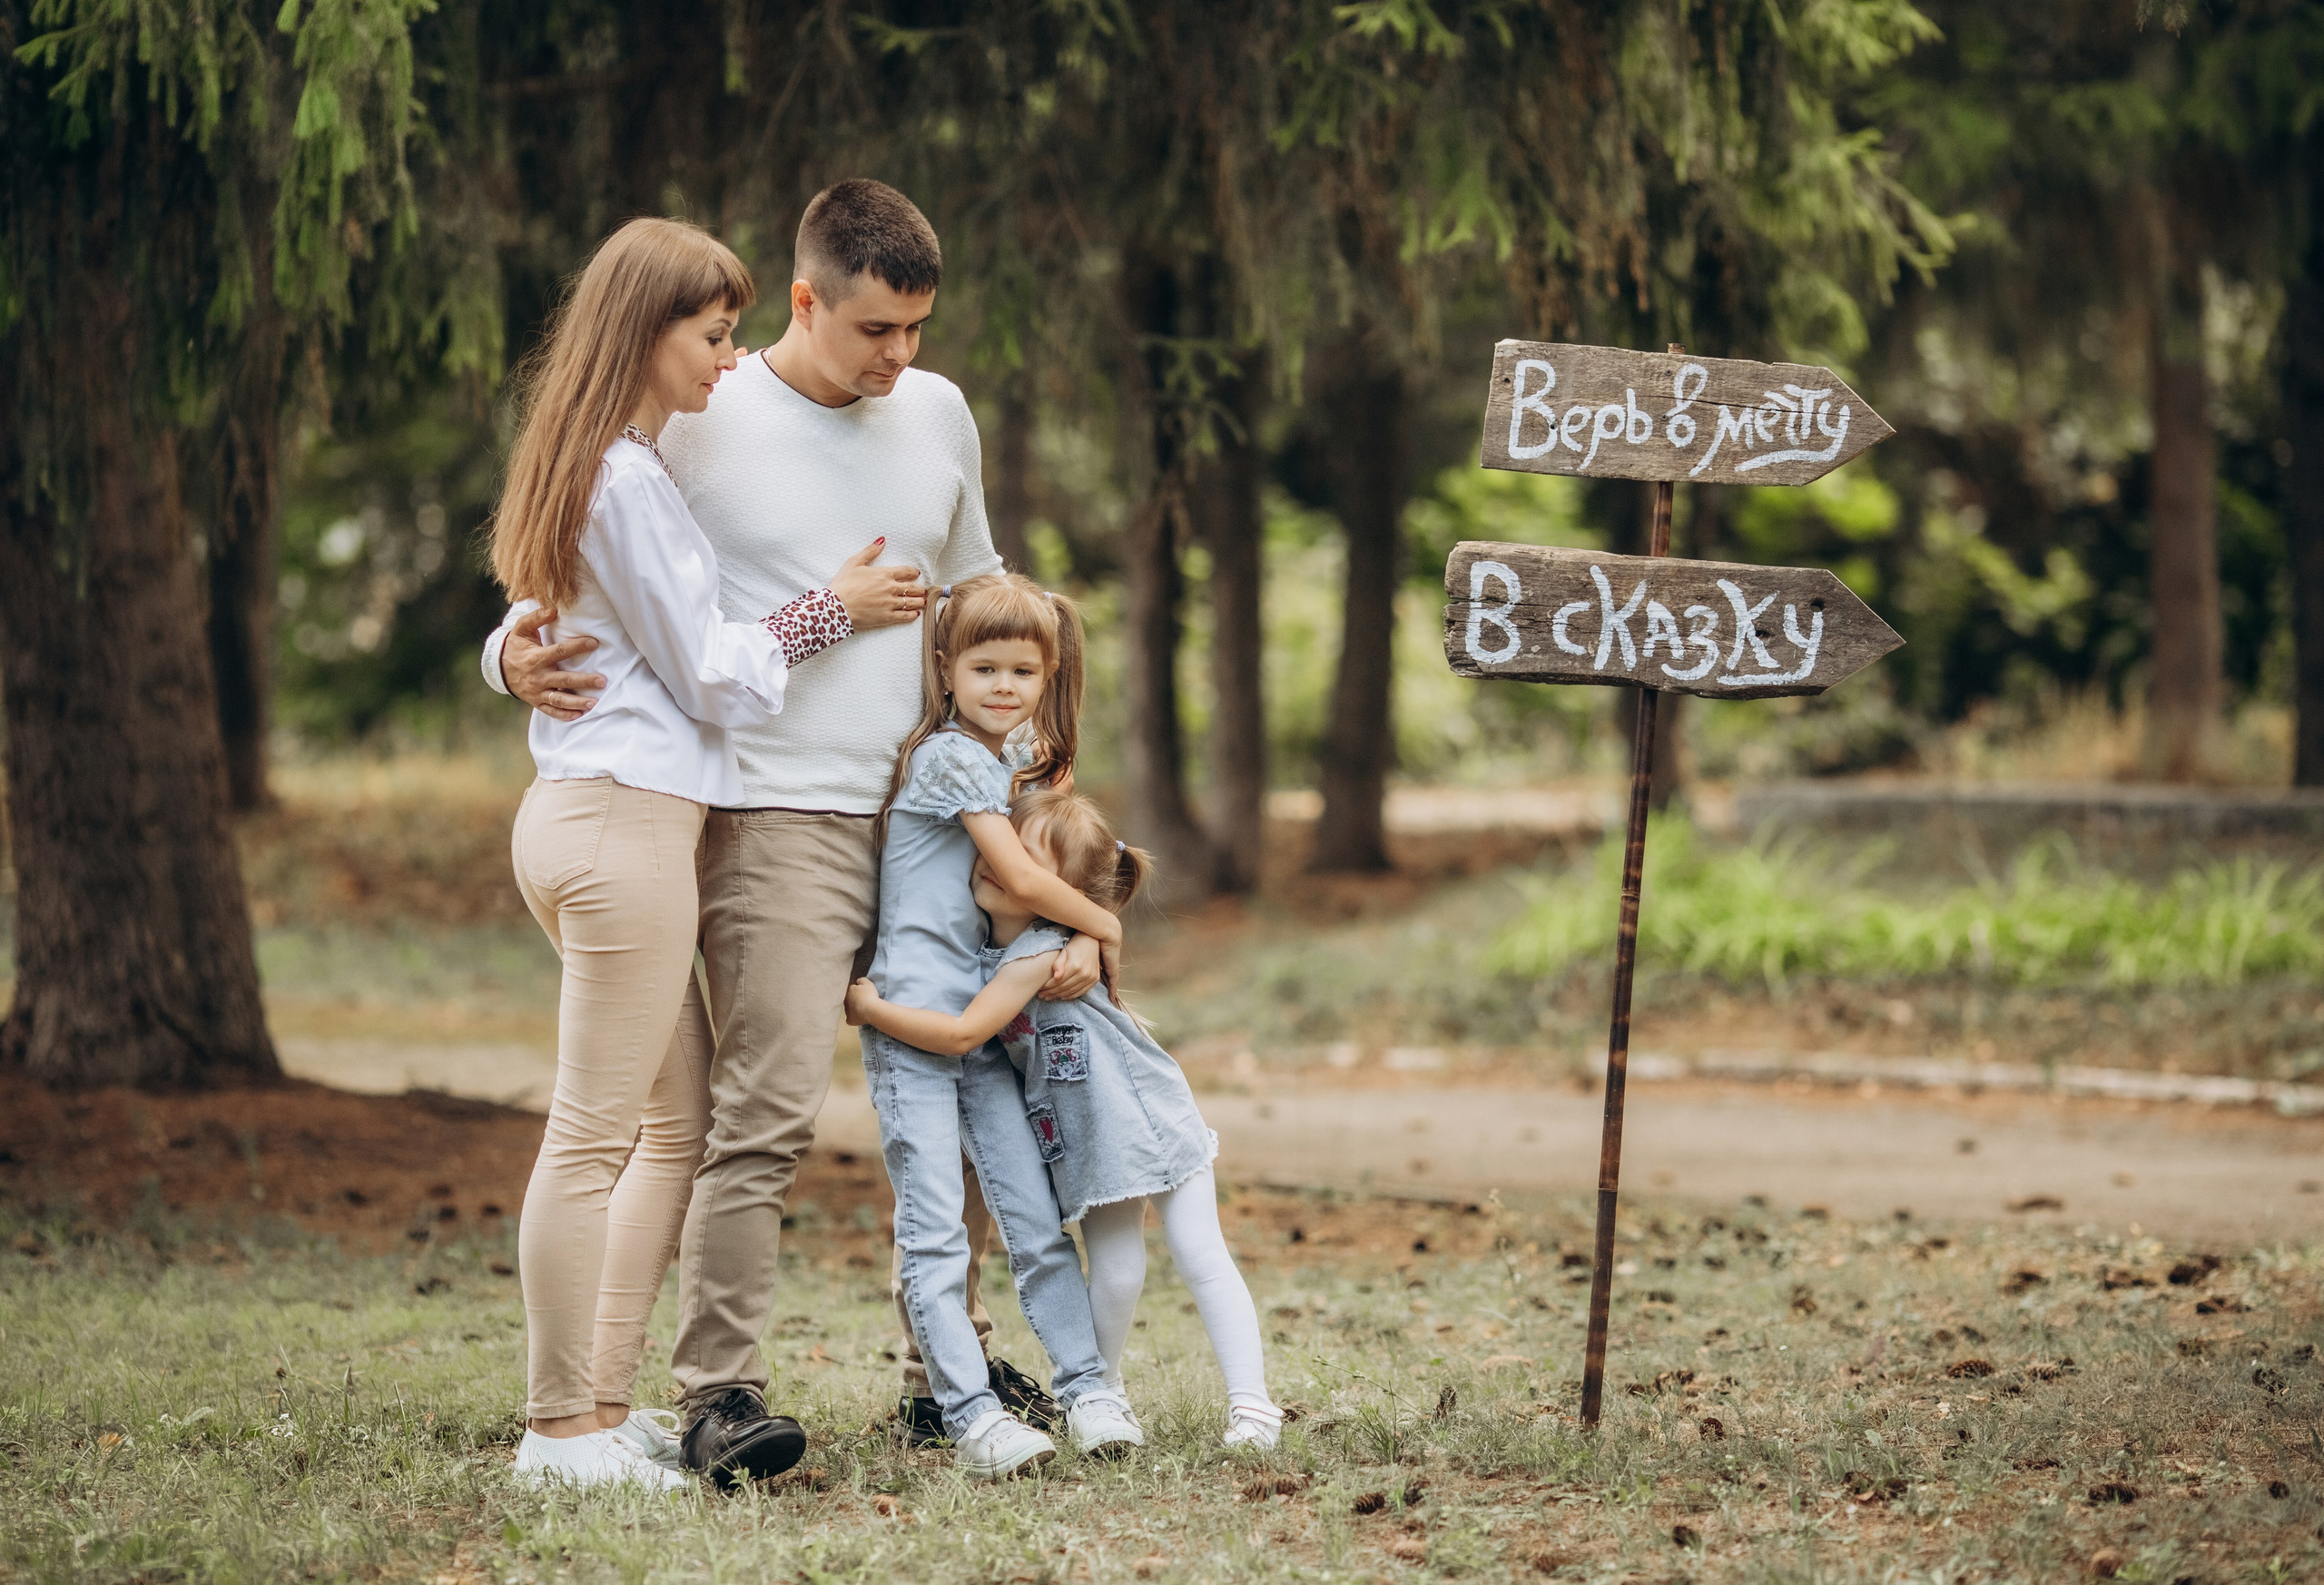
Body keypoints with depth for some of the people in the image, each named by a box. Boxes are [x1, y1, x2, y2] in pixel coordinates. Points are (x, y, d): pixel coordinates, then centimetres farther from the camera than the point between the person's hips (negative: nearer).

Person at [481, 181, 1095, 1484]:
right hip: (776, 822, -6)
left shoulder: (937, 414, 14)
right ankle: (719, 1392, -13)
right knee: (770, 1110, -16)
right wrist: (518, 655, -18)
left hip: (928, 812, 6)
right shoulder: (697, 426, -3)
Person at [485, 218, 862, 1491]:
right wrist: (830, 604, 1)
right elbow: (713, 677, -10)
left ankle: (603, 1406, 13)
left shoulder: (573, 468, 17)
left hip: (571, 808, 11)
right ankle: (562, 1431, -3)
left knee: (678, 1119, 13)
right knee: (594, 1133, -6)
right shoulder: (630, 481, -13)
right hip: (628, 816, -11)